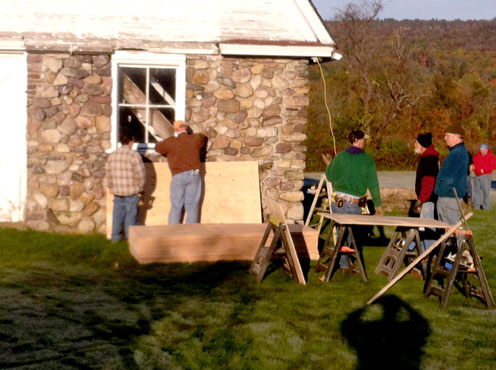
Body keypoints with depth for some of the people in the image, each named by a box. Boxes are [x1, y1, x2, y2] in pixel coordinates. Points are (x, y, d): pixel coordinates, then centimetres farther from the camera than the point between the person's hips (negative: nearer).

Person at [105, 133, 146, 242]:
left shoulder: (112, 155, 6)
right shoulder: (134, 155, -11)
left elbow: (108, 172, 10)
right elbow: (140, 174, -12)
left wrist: (110, 187, 21)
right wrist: (140, 187, 2)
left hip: (117, 191, 5)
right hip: (131, 191, -5)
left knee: (118, 212, 11)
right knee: (131, 212, 3)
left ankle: (115, 236, 14)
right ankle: (130, 235, 6)